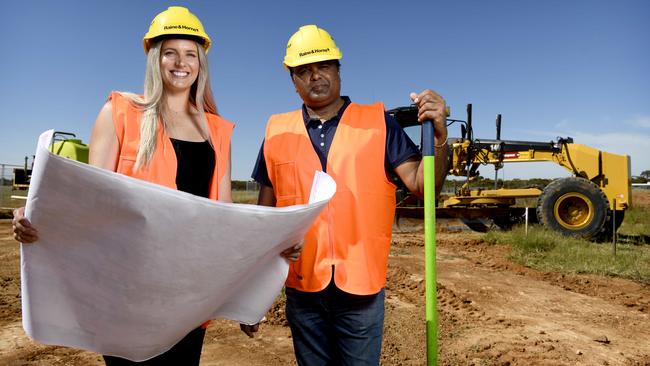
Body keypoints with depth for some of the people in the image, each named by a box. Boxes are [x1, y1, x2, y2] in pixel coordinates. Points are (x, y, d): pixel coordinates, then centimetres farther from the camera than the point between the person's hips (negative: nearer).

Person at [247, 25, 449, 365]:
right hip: (301, 289, 2)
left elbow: (422, 185, -6)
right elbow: (265, 213, 7)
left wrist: (439, 136, -25)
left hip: (361, 287, -1)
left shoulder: (377, 122, -2)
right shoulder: (277, 132, 2)